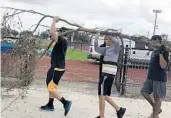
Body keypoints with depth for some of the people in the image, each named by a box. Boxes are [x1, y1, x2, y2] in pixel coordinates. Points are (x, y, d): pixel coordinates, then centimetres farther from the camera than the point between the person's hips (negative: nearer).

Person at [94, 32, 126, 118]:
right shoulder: (107, 49, 17)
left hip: (108, 74, -9)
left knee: (101, 95, -3)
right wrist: (96, 39, 3)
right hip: (106, 73, 9)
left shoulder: (115, 47, -8)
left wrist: (109, 35, -21)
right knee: (105, 95, 14)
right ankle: (119, 110, 21)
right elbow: (97, 49, 16)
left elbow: (117, 42, -30)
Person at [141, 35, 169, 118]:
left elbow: (163, 66, -23)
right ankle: (157, 109, 26)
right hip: (150, 77, 9)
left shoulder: (164, 51, -14)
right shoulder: (154, 51, 13)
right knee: (144, 92, 12)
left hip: (159, 79, -9)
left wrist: (161, 53, -27)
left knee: (157, 97, 2)